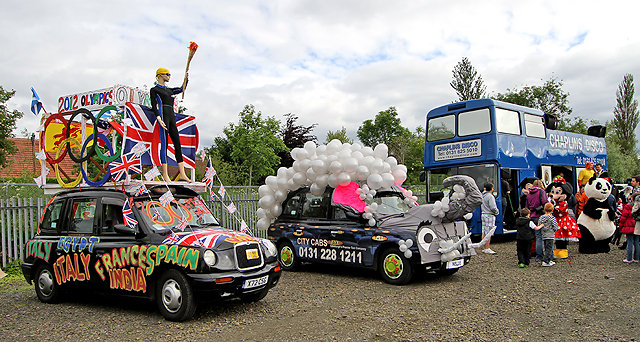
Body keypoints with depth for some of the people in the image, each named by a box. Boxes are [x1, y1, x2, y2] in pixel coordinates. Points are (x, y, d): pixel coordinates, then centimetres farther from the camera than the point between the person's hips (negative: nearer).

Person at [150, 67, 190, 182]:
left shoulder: (168, 90, 25)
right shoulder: (154, 90, 3)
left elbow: (182, 89, 27)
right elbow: (154, 106, -6)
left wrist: (186, 79, 10)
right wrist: (159, 119, -19)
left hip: (172, 117, 8)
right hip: (163, 115, -8)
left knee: (177, 143, 2)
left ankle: (182, 174, 1)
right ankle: (165, 173, -8)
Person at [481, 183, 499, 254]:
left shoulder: (482, 195, 12)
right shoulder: (490, 196, -16)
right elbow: (493, 207, -17)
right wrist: (497, 212, 0)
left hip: (484, 214, 9)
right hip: (490, 216, -9)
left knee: (484, 233, 11)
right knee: (488, 233, -6)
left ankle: (485, 248, 18)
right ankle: (487, 249, -5)